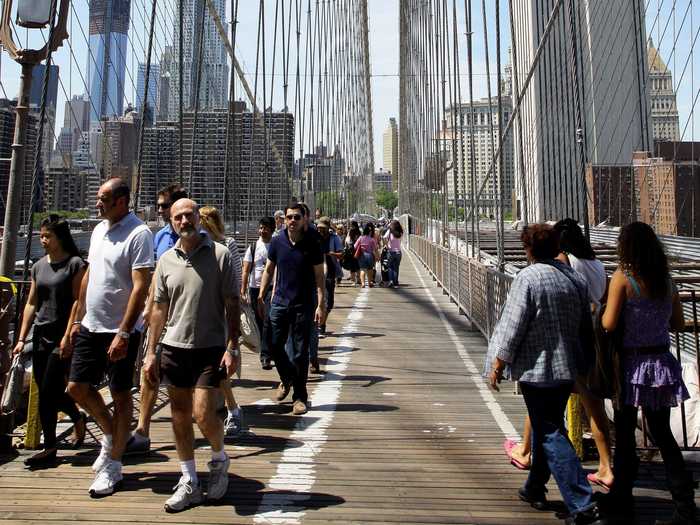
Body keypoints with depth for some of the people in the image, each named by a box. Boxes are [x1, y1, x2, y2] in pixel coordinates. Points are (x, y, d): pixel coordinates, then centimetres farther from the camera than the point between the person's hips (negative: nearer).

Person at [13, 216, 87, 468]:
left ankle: (49, 449, 7)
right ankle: (78, 418, 36)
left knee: (47, 392, -5)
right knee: (47, 392, 11)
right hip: (41, 334, 7)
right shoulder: (39, 266, 12)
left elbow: (78, 302, -12)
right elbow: (31, 304, 13)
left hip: (62, 336, -6)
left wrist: (68, 336, -17)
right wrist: (21, 339, 9)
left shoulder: (75, 264, -7)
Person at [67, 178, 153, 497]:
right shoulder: (99, 230, 11)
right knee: (77, 387, 12)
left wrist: (123, 333, -24)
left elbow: (140, 287, -20)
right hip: (91, 327, 8)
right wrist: (78, 319, 16)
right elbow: (88, 276, 18)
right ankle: (111, 435, 35)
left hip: (121, 330, -8)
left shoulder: (139, 234, -15)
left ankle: (112, 465, 18)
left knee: (121, 394, 4)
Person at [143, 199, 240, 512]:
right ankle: (189, 483, 25)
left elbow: (232, 305, -6)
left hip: (210, 348, -4)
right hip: (174, 348, 4)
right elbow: (159, 309, 12)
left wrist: (232, 347, -11)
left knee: (203, 415, -8)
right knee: (180, 417, 10)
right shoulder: (166, 260, 7)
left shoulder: (220, 254, -5)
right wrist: (151, 351, 9)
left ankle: (219, 459, 24)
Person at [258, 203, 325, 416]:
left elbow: (319, 276, -3)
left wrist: (321, 305, -9)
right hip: (279, 302, 3)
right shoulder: (277, 242, 2)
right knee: (274, 345, 5)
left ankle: (300, 396, 16)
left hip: (303, 305, -3)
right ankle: (287, 379, 33)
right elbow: (268, 271, 12)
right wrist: (260, 297, 8)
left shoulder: (312, 244, -5)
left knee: (300, 352, 3)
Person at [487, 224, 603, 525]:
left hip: (538, 370, -8)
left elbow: (513, 328, -17)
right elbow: (586, 326, 14)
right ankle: (534, 489, 35)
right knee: (546, 427, 21)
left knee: (551, 435, -1)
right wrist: (580, 359, 26)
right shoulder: (575, 278, 6)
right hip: (568, 368, 8)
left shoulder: (528, 278, -16)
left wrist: (498, 366, -7)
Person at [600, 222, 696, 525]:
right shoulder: (667, 279, 4)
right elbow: (678, 323, 11)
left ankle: (621, 499, 21)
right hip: (661, 361, 5)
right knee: (662, 433, 15)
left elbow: (609, 324, -17)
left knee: (624, 432, 9)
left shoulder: (623, 277, -13)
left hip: (633, 363, -5)